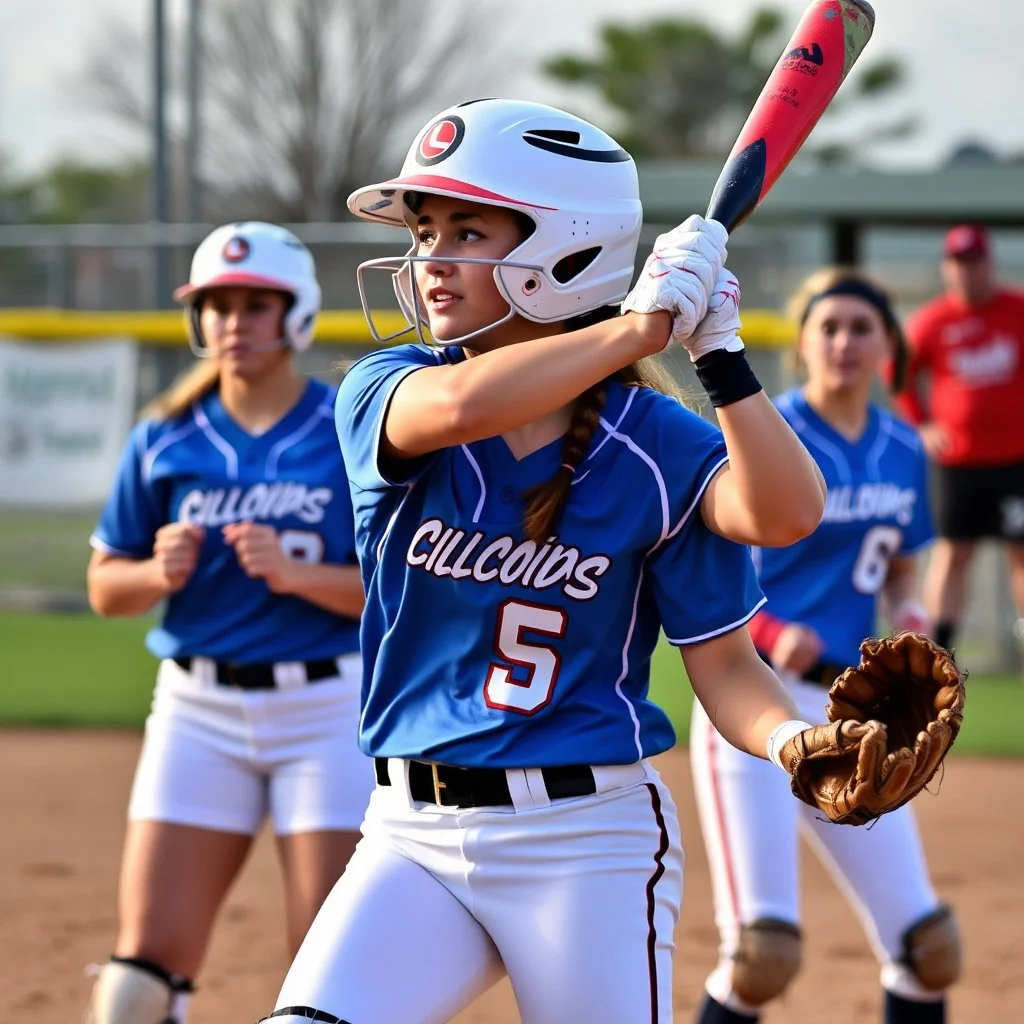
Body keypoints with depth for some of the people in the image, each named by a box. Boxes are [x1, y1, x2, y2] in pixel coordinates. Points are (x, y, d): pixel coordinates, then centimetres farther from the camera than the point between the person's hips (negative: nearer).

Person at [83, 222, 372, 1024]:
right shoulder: (166, 439, 5)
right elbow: (105, 587, 10)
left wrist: (296, 572, -21)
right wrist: (161, 574, -12)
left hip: (328, 708, -3)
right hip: (199, 709, 3)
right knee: (148, 959, -3)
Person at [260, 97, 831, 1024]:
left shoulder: (657, 446, -3)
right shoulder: (382, 393, -2)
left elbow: (784, 514, -19)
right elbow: (460, 407, -25)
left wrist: (718, 352, -28)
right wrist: (646, 320, -20)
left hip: (589, 843, -1)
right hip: (413, 834, 1)